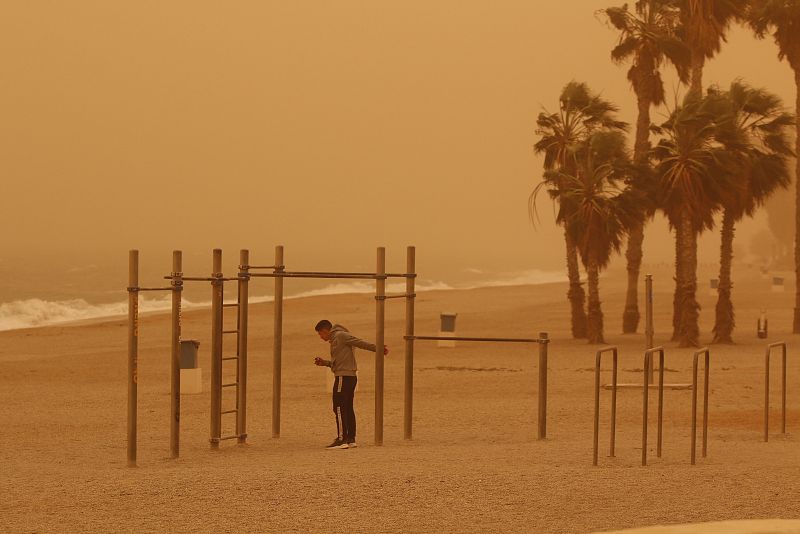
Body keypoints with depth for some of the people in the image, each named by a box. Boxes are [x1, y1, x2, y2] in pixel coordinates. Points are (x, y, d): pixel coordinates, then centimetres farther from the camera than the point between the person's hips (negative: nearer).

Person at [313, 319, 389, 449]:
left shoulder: (340, 335, -6)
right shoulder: (335, 340, 23)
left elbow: (360, 343, -13)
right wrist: (325, 363, 18)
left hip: (343, 377, -10)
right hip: (349, 377, 10)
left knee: (339, 408, -10)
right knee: (348, 408, 11)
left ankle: (342, 439, -12)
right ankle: (351, 439, 14)